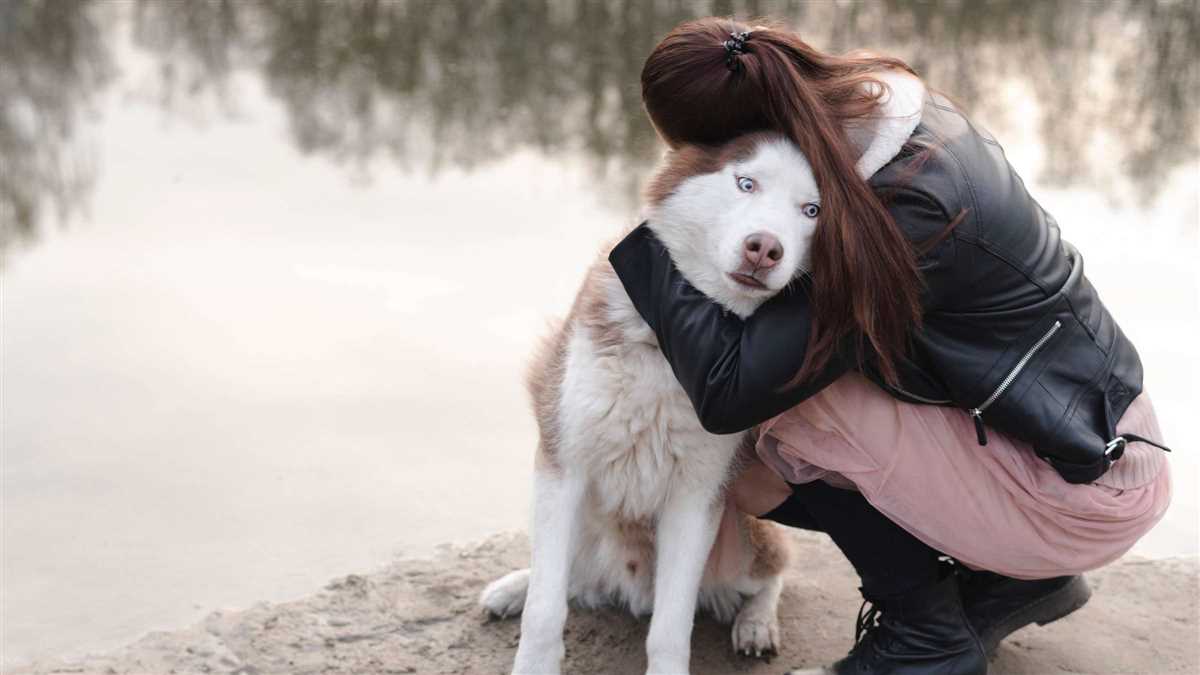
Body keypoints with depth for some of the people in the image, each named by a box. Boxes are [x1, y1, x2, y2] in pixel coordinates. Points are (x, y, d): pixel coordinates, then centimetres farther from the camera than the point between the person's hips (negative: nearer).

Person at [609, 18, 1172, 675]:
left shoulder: (906, 207, -31)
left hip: (1084, 491, -8)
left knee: (787, 396, -20)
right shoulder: (878, 94, -6)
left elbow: (727, 390, -32)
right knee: (751, 470, 4)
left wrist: (653, 250, -20)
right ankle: (1010, 577, 17)